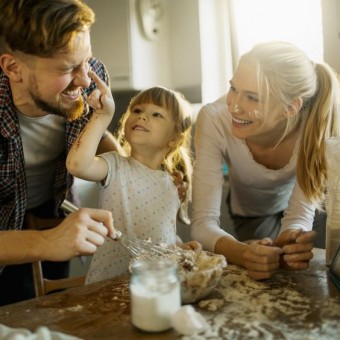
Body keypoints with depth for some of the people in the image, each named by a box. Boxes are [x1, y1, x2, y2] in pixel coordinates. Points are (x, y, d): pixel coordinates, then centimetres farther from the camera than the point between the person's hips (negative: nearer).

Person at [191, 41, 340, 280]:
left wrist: (285, 246, -53)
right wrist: (244, 254, -57)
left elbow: (300, 214, -30)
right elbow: (203, 223, -37)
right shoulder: (214, 120, -36)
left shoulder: (316, 123, -34)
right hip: (252, 215, 0)